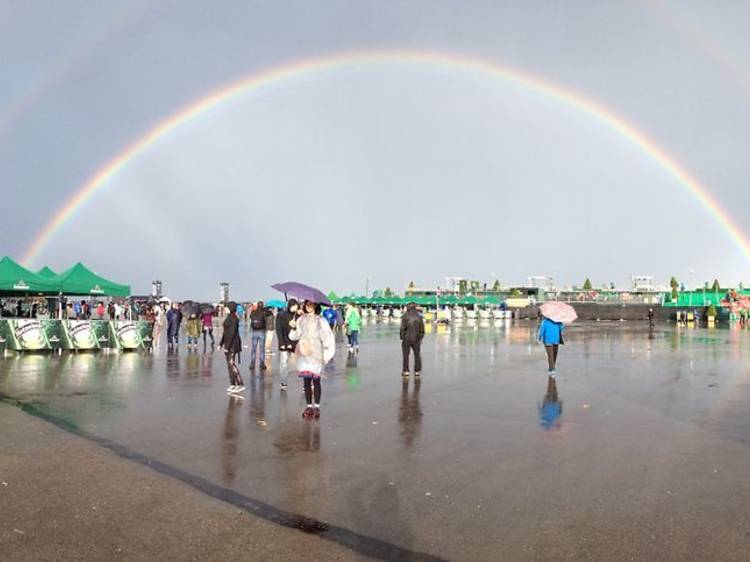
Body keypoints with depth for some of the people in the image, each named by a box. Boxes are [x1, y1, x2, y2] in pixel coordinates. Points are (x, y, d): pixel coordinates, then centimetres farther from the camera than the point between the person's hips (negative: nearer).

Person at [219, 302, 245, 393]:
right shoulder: (228, 317, 14)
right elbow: (225, 332, 19)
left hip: (232, 343, -10)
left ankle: (241, 384, -11)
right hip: (228, 343, 10)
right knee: (229, 364, 11)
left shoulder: (234, 318, -16)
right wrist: (221, 343, 19)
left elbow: (232, 333, -21)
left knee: (231, 363, -12)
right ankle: (232, 384, 16)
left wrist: (227, 346, -22)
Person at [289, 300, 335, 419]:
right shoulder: (301, 319, 10)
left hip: (316, 353, -3)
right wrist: (294, 328, -14)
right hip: (303, 353, 3)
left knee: (316, 380, -1)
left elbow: (327, 336, -1)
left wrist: (327, 353, -8)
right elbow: (294, 336, 6)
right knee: (306, 381, 4)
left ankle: (317, 406, 8)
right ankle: (309, 406, 12)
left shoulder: (320, 320, 1)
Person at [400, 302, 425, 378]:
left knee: (406, 355, 5)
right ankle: (417, 371, 10)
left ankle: (406, 371, 5)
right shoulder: (419, 317, 1)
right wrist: (420, 338, 14)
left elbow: (403, 328, -10)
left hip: (407, 338, -3)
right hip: (416, 339, 3)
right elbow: (422, 329, 4)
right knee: (417, 355, 10)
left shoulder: (405, 316, -9)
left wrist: (402, 338, -1)